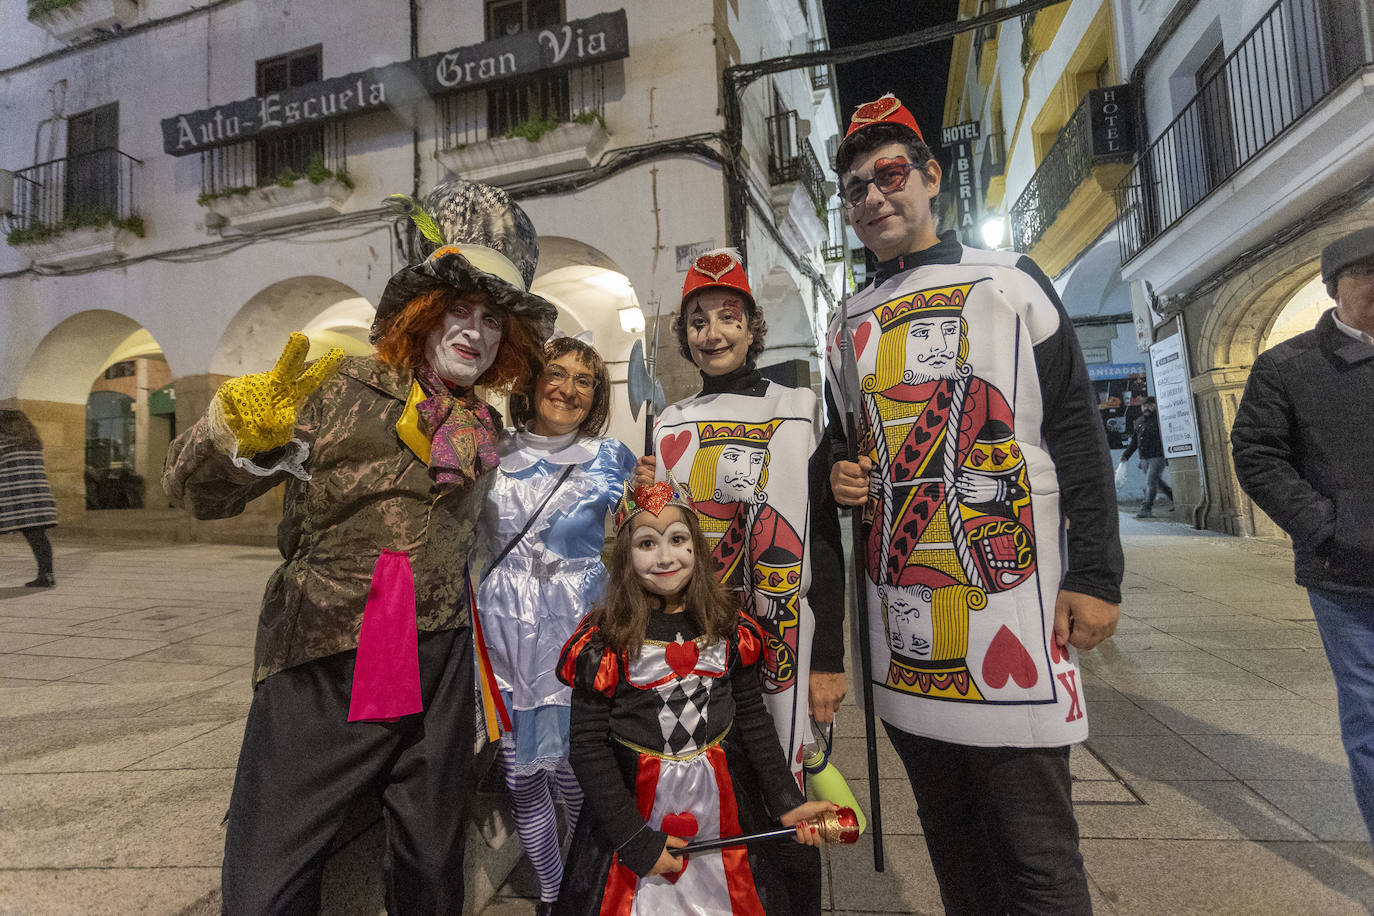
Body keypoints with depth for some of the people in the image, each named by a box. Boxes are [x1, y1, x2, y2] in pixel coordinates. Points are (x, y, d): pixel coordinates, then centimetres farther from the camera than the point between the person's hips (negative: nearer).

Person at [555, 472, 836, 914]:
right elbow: (588, 747, -13)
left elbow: (753, 718, 2)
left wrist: (787, 802, -1)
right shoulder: (605, 640, -16)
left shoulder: (728, 626, -6)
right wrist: (636, 841, -13)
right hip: (634, 802, -3)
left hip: (723, 801, 3)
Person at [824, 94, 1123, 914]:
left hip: (1012, 604, -4)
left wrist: (1095, 573, -8)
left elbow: (1079, 435, -2)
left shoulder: (1011, 282, 3)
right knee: (953, 843, 18)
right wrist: (842, 478, 1)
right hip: (902, 618, 5)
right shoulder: (848, 327, 15)